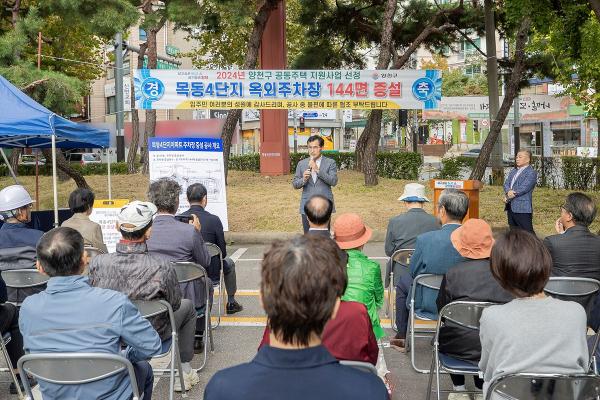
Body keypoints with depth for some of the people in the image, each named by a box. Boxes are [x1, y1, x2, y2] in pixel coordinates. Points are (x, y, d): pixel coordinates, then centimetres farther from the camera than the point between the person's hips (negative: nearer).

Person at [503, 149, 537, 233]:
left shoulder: (531, 173, -6)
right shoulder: (513, 171, 20)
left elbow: (523, 188, -15)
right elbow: (506, 183, 10)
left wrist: (507, 196, -10)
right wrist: (508, 191, -14)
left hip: (522, 208, -8)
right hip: (511, 207, 8)